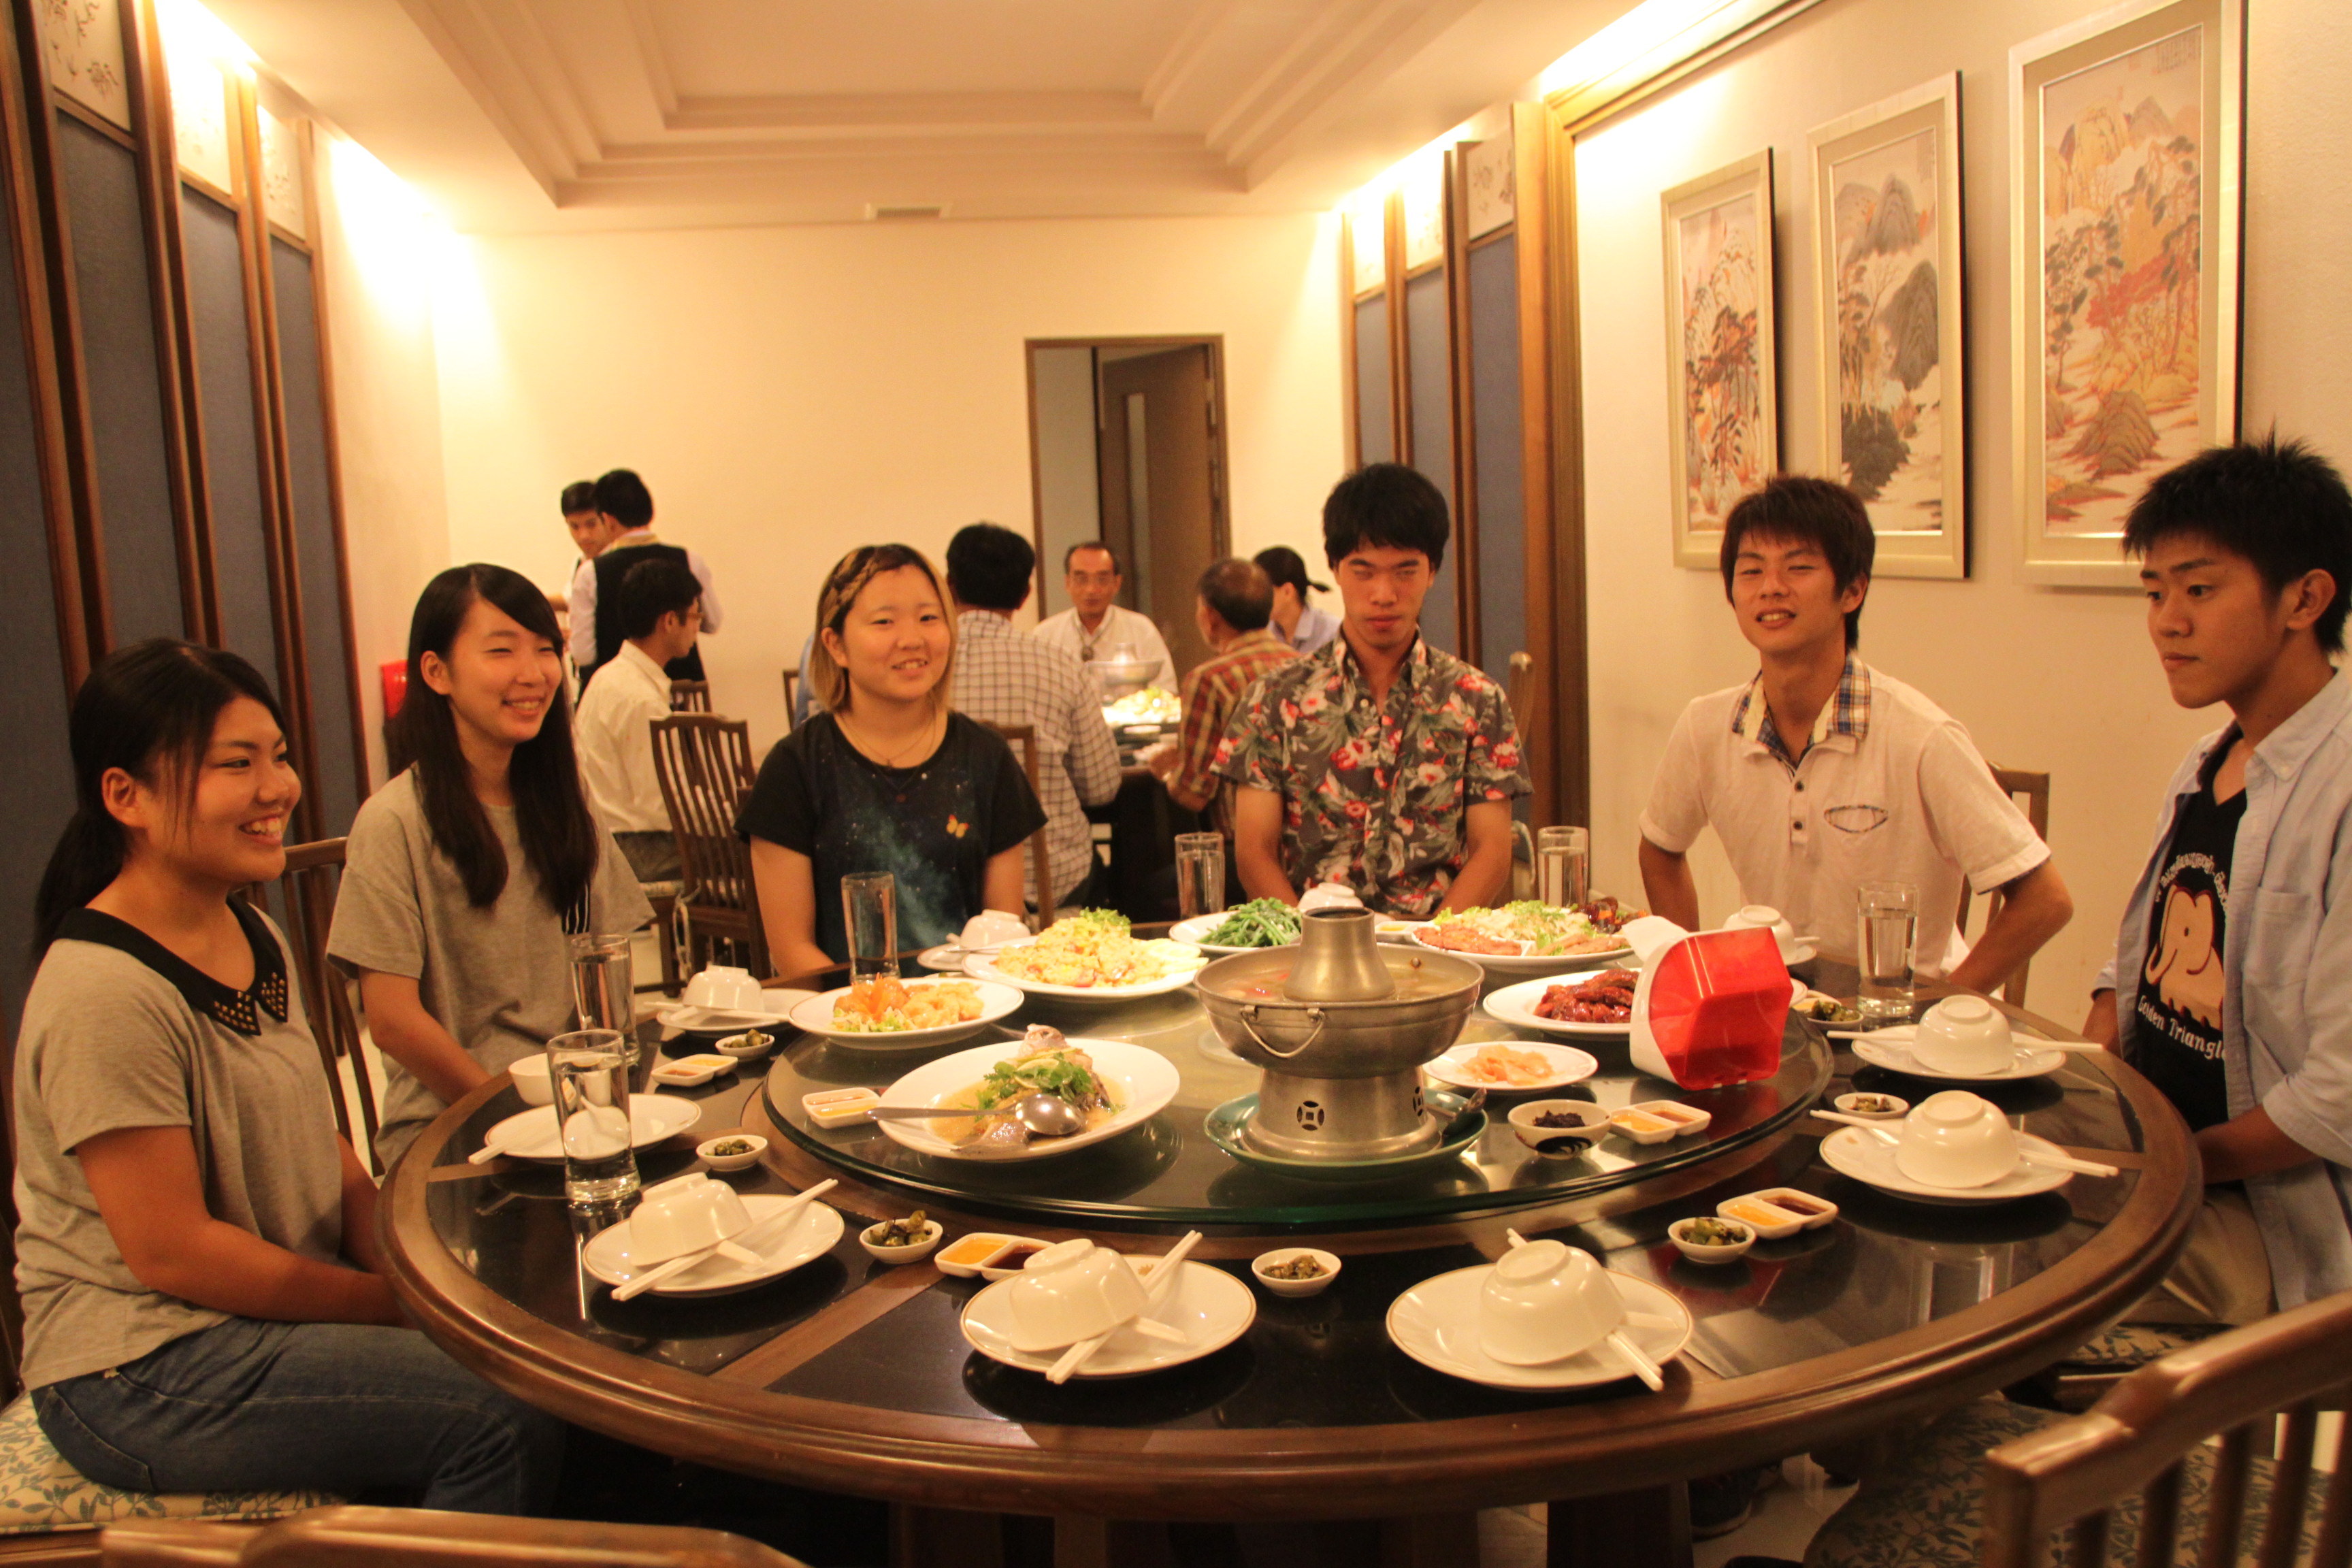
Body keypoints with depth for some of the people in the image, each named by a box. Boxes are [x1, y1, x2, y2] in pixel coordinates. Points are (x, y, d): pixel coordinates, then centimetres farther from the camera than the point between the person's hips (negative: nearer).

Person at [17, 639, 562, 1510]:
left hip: (280, 1305, 8)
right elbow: (170, 1250, -21)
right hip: (141, 1373, -8)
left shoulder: (258, 941, 6)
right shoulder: (104, 993, -22)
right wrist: (397, 1305, -16)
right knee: (505, 1422, -20)